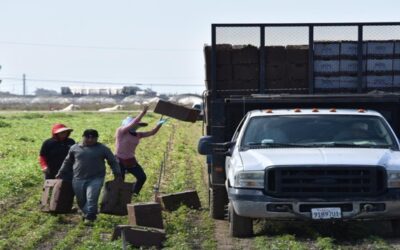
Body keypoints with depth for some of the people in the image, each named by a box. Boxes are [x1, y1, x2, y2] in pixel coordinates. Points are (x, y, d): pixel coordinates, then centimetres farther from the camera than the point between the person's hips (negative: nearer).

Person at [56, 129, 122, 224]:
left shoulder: (103, 149, 3)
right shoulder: (75, 148, 8)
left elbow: (113, 162, 8)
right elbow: (67, 162, 20)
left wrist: (117, 174, 0)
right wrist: (61, 173, 18)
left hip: (96, 179, -3)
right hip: (78, 179, 3)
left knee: (91, 198, -16)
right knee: (81, 200, 7)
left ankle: (89, 218, -12)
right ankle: (86, 214, 26)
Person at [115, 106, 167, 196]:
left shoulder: (137, 135, 3)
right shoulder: (120, 131, -15)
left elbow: (152, 132, 1)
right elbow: (133, 124, -29)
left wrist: (159, 124, -14)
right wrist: (143, 113, -30)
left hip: (131, 160, 6)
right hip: (119, 161, -6)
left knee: (142, 177, 5)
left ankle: (134, 194, 25)